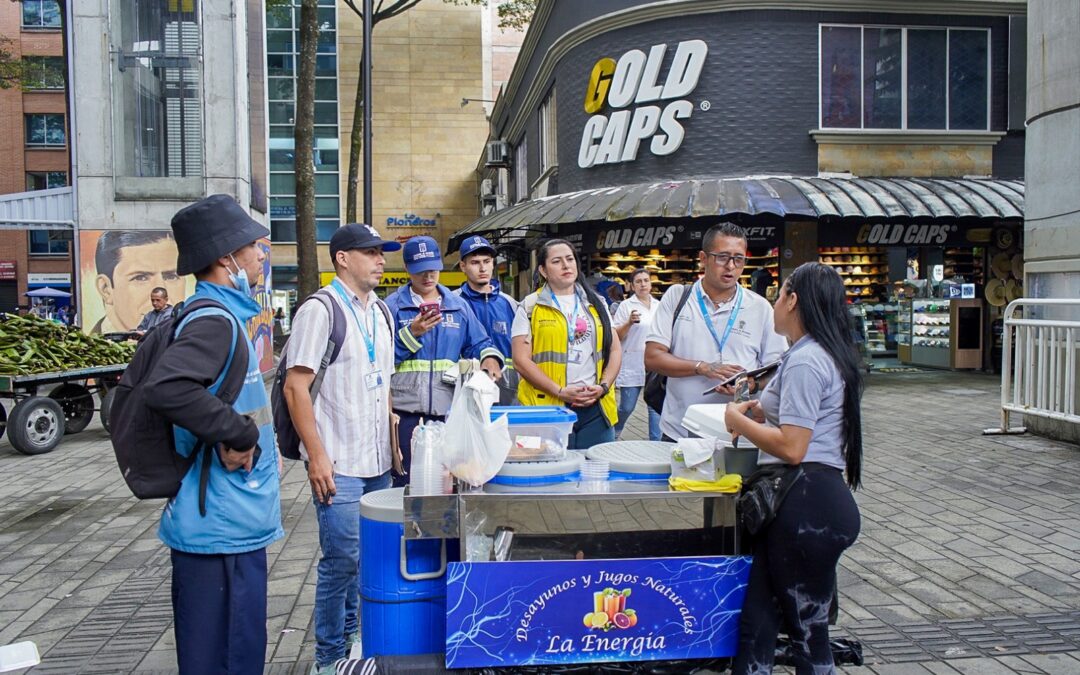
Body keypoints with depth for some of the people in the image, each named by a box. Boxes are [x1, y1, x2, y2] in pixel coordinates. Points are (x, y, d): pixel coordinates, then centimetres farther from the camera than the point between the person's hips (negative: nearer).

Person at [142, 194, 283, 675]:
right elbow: (166, 387, -33)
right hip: (222, 528, -10)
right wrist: (239, 434, -24)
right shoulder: (214, 320, -17)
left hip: (233, 523, 10)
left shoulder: (223, 314, 13)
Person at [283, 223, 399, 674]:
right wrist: (317, 456, -17)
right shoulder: (320, 310, -10)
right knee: (342, 560, -2)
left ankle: (352, 639, 31)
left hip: (378, 462, 7)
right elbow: (296, 386, -14)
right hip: (339, 464, -7)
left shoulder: (380, 313, 13)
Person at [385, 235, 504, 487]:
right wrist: (412, 333, -14)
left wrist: (490, 357, -10)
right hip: (405, 411, -3)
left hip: (448, 411, 3)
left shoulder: (458, 306, 13)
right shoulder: (392, 306, 2)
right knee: (406, 483, 0)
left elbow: (478, 343, 12)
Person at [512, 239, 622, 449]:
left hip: (597, 407, 4)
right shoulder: (530, 307, 2)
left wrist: (604, 386, -4)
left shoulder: (596, 304, 15)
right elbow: (521, 360, -5)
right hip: (548, 408, -3)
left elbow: (614, 350, 13)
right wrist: (560, 391, -14)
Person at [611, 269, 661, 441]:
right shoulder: (626, 306, -2)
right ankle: (613, 436, 27)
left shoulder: (659, 306, 13)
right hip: (632, 366, -4)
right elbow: (616, 336, -5)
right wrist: (629, 322, -19)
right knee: (627, 407, 2)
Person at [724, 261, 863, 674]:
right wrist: (764, 411, 16)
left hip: (806, 506, -10)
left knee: (807, 629, 3)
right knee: (757, 621, 11)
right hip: (805, 503, 10)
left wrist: (740, 422, -6)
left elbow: (792, 448, -21)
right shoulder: (826, 355, 18)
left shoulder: (805, 361, -15)